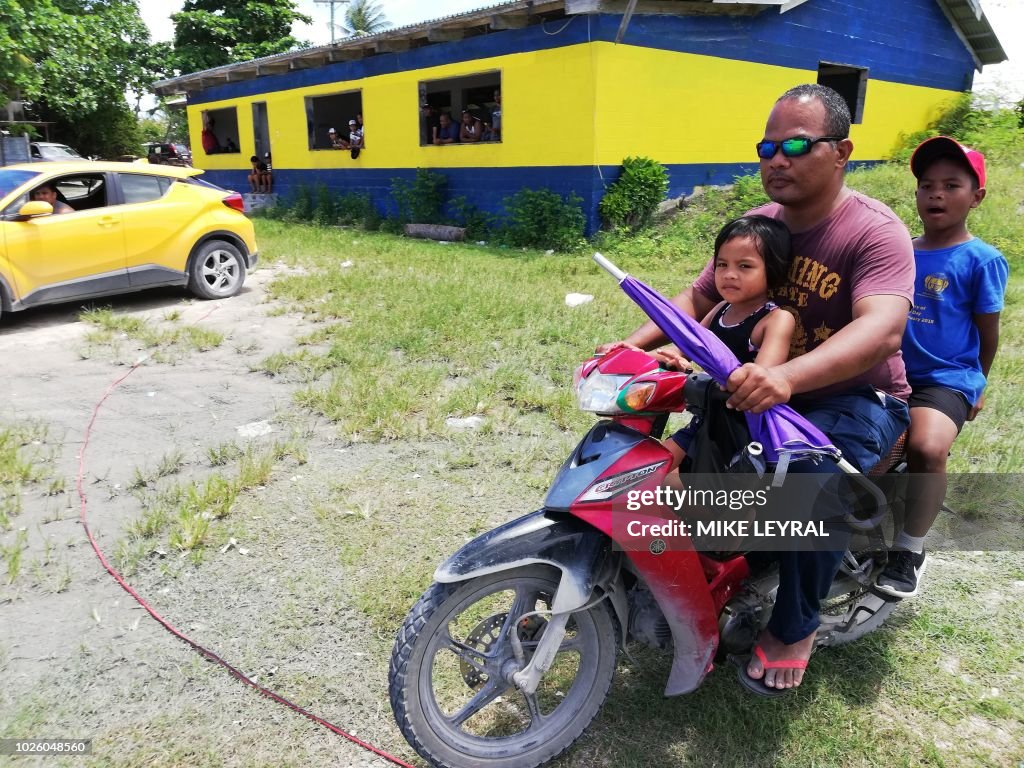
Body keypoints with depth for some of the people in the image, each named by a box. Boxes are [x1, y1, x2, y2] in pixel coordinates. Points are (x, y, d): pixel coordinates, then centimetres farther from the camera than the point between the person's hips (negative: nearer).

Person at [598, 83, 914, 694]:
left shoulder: (876, 231, -16)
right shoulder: (757, 224, 4)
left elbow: (883, 328, -33)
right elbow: (698, 299, 4)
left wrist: (788, 376, -52)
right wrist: (633, 345, -16)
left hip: (858, 398, -5)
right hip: (762, 392, 6)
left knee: (810, 470, -36)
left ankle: (794, 626, -11)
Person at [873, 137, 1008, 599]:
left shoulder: (982, 260, -3)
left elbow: (988, 333, 5)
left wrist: (975, 387, 14)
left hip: (947, 379, -5)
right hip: (892, 374, 5)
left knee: (926, 448, -30)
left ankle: (909, 550, -7)